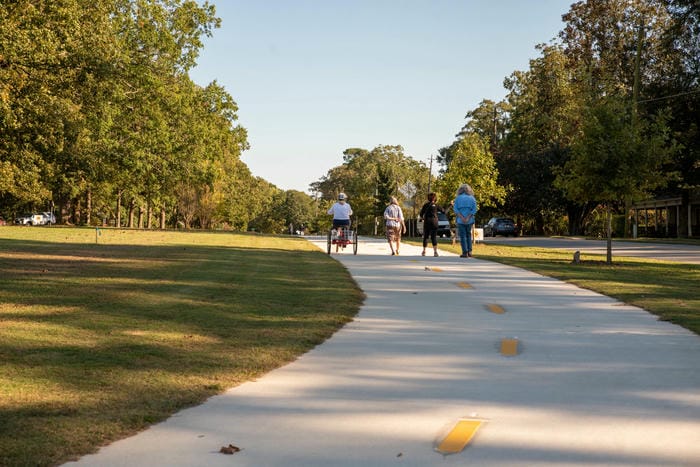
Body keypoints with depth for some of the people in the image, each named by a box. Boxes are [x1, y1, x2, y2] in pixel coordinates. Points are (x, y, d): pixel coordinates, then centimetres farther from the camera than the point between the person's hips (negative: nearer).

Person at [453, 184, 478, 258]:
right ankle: (469, 251, 9)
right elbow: (474, 210, -5)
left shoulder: (457, 198, 3)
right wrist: (468, 218, -12)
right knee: (468, 235, 16)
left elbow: (455, 209, -8)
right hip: (469, 220, 2)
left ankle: (465, 252, -4)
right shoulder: (472, 198, 6)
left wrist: (462, 218, -14)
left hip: (460, 221, -2)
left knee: (462, 236, 2)